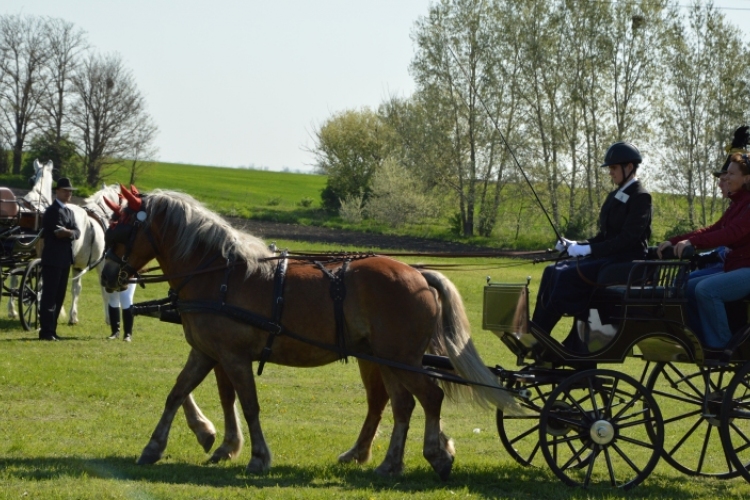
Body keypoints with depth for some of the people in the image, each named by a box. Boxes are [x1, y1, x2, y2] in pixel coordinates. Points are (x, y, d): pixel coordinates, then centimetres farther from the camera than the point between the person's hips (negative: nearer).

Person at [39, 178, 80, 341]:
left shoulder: (68, 211, 17)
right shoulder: (53, 211, -10)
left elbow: (77, 232, 2)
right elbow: (58, 233, -21)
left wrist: (69, 232, -17)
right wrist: (71, 232, -8)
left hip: (65, 260, 9)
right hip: (53, 259, -9)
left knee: (59, 297, 11)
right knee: (49, 296, -8)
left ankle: (51, 330, 16)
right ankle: (46, 331, -8)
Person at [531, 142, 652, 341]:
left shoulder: (640, 197, -9)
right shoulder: (614, 197, 18)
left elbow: (628, 238, -19)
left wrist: (589, 249, -22)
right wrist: (576, 245, 2)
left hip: (627, 262, -9)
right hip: (608, 258, 9)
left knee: (567, 276, -24)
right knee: (552, 272, -8)